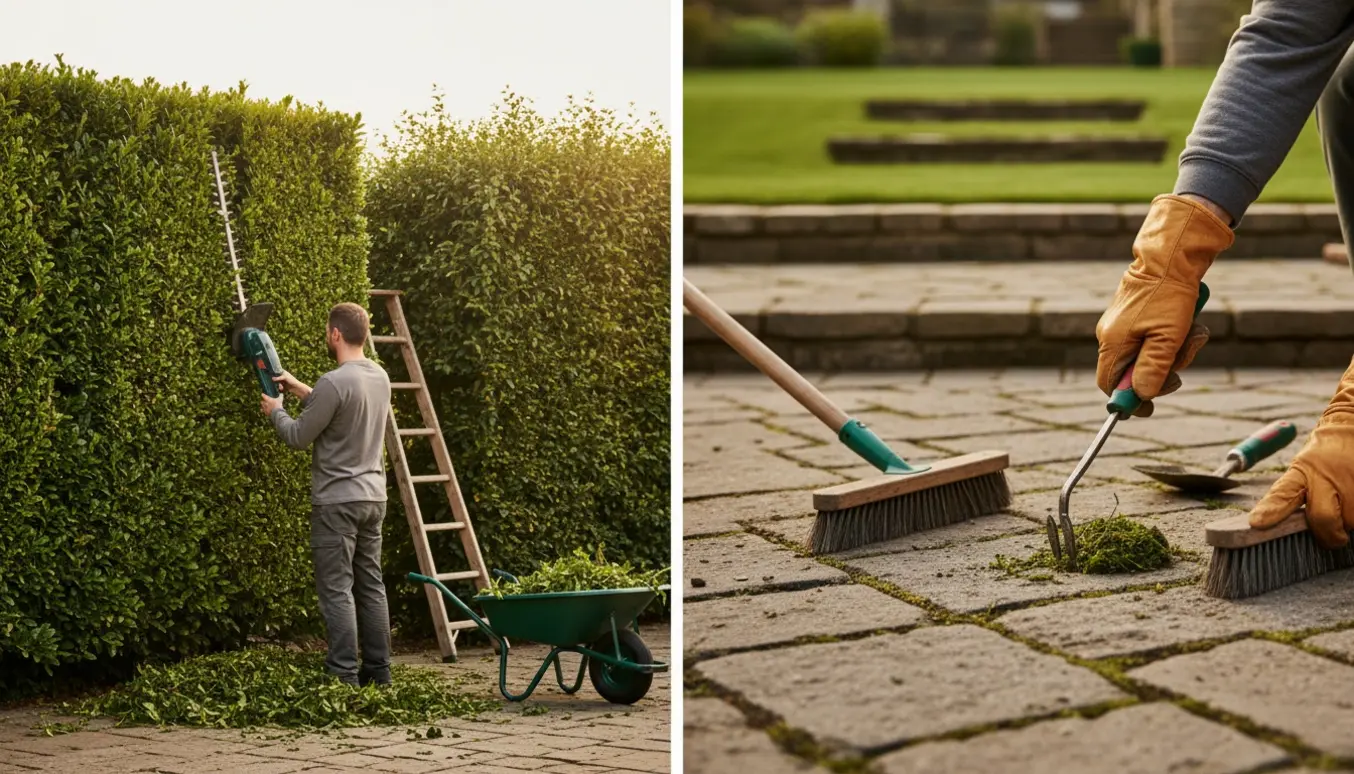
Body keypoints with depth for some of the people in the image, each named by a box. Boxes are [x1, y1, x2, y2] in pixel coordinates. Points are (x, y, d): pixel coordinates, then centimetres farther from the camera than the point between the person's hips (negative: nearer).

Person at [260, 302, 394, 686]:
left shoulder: (333, 383, -19)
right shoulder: (380, 378, 8)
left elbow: (297, 437, -10)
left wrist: (275, 411, 9)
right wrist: (300, 389, 25)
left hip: (337, 501, -8)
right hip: (373, 497, 8)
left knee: (337, 589, -4)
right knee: (371, 585, 12)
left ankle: (344, 674, -5)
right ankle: (378, 669, 15)